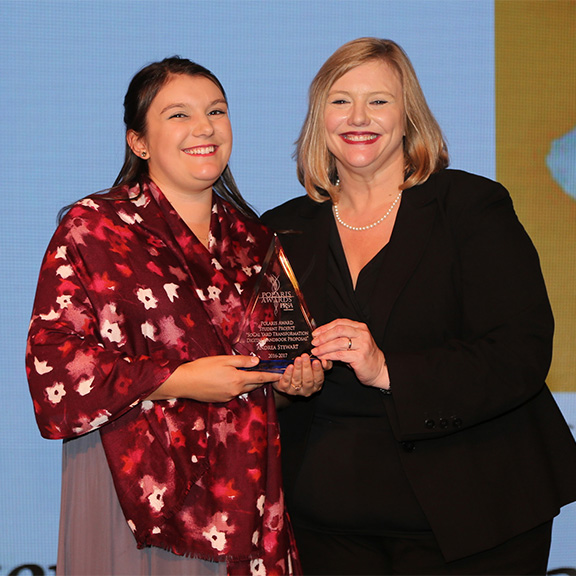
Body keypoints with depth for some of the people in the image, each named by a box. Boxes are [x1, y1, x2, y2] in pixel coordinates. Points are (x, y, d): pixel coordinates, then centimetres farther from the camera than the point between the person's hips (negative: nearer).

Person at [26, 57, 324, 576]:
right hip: (137, 489, -4)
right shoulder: (93, 227, -2)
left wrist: (297, 375, 2)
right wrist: (178, 380, -16)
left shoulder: (252, 239, 14)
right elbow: (53, 361, -10)